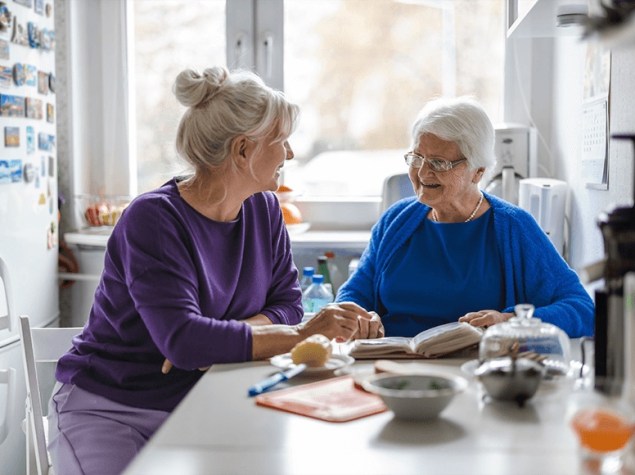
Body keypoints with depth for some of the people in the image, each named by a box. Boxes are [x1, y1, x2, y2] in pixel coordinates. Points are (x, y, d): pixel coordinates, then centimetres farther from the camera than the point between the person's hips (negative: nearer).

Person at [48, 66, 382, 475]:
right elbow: (182, 340, -30)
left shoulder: (264, 210, 2)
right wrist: (301, 336, -31)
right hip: (107, 408, -5)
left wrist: (223, 338, -20)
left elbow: (287, 304, -1)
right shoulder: (153, 220, -20)